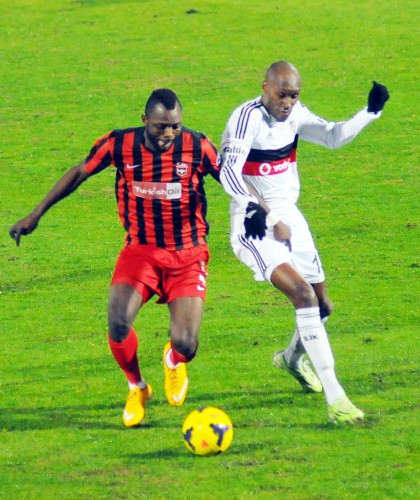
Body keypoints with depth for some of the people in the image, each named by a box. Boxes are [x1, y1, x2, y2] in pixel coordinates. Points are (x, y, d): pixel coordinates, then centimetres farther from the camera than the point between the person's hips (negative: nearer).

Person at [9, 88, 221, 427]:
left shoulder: (198, 147, -15)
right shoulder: (119, 145, -11)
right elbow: (79, 174, 4)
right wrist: (36, 215, 7)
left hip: (188, 256, -1)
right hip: (140, 250, 1)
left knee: (185, 345, -14)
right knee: (118, 323, -23)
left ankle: (174, 362, 29)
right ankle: (137, 389, 9)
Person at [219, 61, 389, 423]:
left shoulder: (294, 114, 3)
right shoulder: (249, 117, -21)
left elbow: (333, 137, 15)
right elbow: (229, 172, -32)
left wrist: (370, 112, 1)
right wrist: (256, 210, -46)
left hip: (288, 218, 8)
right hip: (256, 226, -8)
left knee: (321, 305, 17)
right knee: (303, 294, -25)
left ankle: (293, 357, 51)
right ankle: (334, 397, -27)